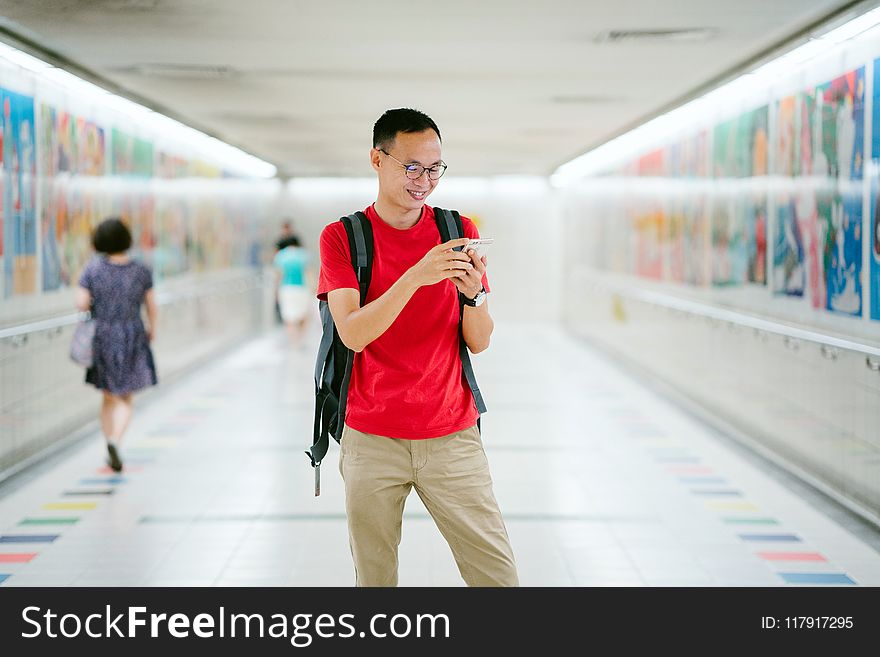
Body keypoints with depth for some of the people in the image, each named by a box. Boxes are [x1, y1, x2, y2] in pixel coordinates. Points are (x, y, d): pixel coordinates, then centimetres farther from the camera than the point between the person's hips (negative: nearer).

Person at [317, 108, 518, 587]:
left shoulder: (458, 232, 6)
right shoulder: (341, 237, 0)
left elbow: (478, 343, 4)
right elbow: (353, 335, -13)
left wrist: (472, 294, -17)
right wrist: (417, 277, -25)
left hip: (452, 437, 1)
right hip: (370, 440, -1)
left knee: (499, 575, -2)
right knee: (373, 577, 4)